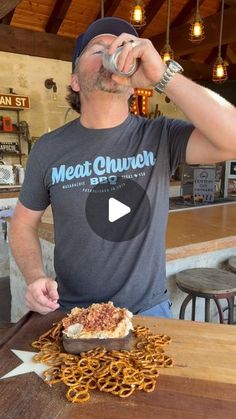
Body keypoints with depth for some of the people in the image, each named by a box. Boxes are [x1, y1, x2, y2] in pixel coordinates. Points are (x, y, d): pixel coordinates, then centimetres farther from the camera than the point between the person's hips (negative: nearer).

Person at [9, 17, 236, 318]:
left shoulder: (161, 137, -11)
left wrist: (163, 75, -31)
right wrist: (35, 278, -14)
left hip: (148, 309, 0)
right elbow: (23, 223, 4)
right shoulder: (48, 149, -7)